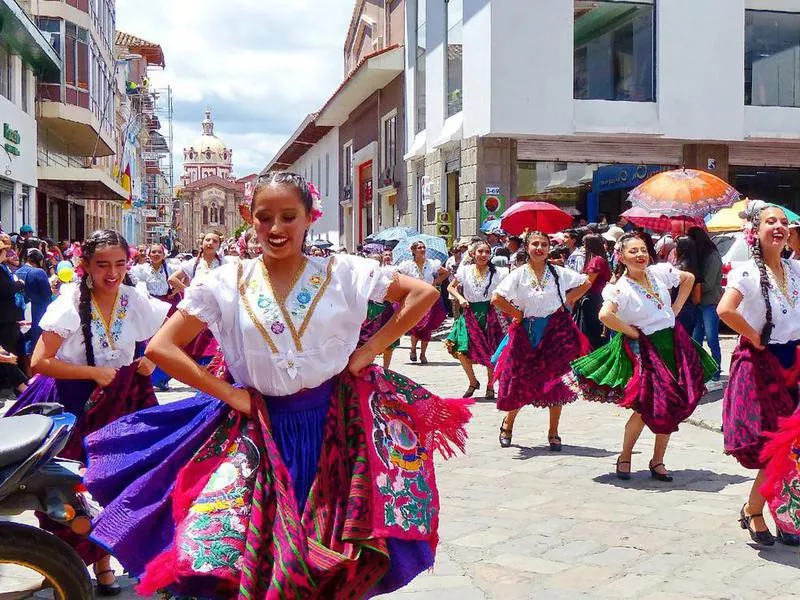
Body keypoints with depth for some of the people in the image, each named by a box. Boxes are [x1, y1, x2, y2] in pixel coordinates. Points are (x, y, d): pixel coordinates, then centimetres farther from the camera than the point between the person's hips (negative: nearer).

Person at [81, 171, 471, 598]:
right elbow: (160, 347, -4)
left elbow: (424, 294, 0)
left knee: (339, 558, 7)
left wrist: (370, 349, -5)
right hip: (263, 426, 1)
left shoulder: (342, 273, -3)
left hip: (338, 422, 0)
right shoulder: (227, 283, -2)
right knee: (258, 554, -1)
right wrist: (228, 394, -8)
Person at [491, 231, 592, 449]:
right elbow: (497, 298, -12)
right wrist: (517, 313, -7)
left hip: (556, 331, 2)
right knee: (521, 382, 1)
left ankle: (553, 433, 13)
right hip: (527, 333, -1)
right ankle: (507, 424, 26)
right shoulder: (519, 274, -4)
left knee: (556, 383, 1)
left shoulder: (559, 273, 2)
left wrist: (567, 301, 5)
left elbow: (586, 283, 14)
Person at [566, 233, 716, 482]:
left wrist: (675, 309, 10)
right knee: (647, 408, -6)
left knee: (672, 406, 6)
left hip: (675, 344, 6)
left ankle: (658, 461, 20)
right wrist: (633, 333, -19)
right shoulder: (620, 288, -16)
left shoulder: (660, 272, 2)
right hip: (646, 349, -6)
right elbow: (605, 315, -33)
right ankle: (624, 458, 16)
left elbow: (688, 278, 20)